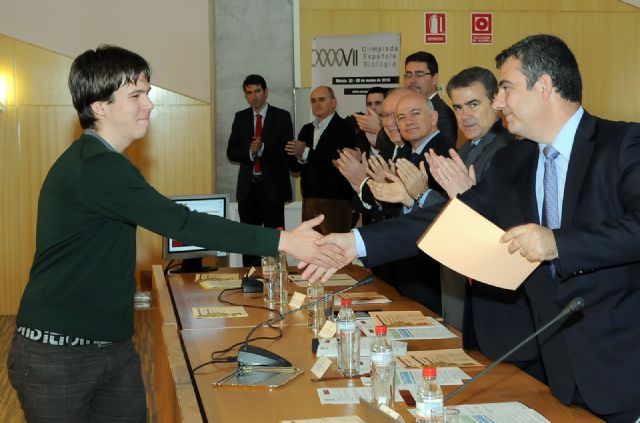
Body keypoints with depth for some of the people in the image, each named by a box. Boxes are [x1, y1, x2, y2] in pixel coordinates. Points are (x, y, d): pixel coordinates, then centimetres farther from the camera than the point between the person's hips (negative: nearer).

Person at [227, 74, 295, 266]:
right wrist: (249, 152, -13)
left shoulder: (282, 117, 1)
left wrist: (263, 148, -19)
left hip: (272, 186, -3)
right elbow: (231, 152, 6)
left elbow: (287, 151, -7)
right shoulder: (240, 118, 11)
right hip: (247, 187, 3)